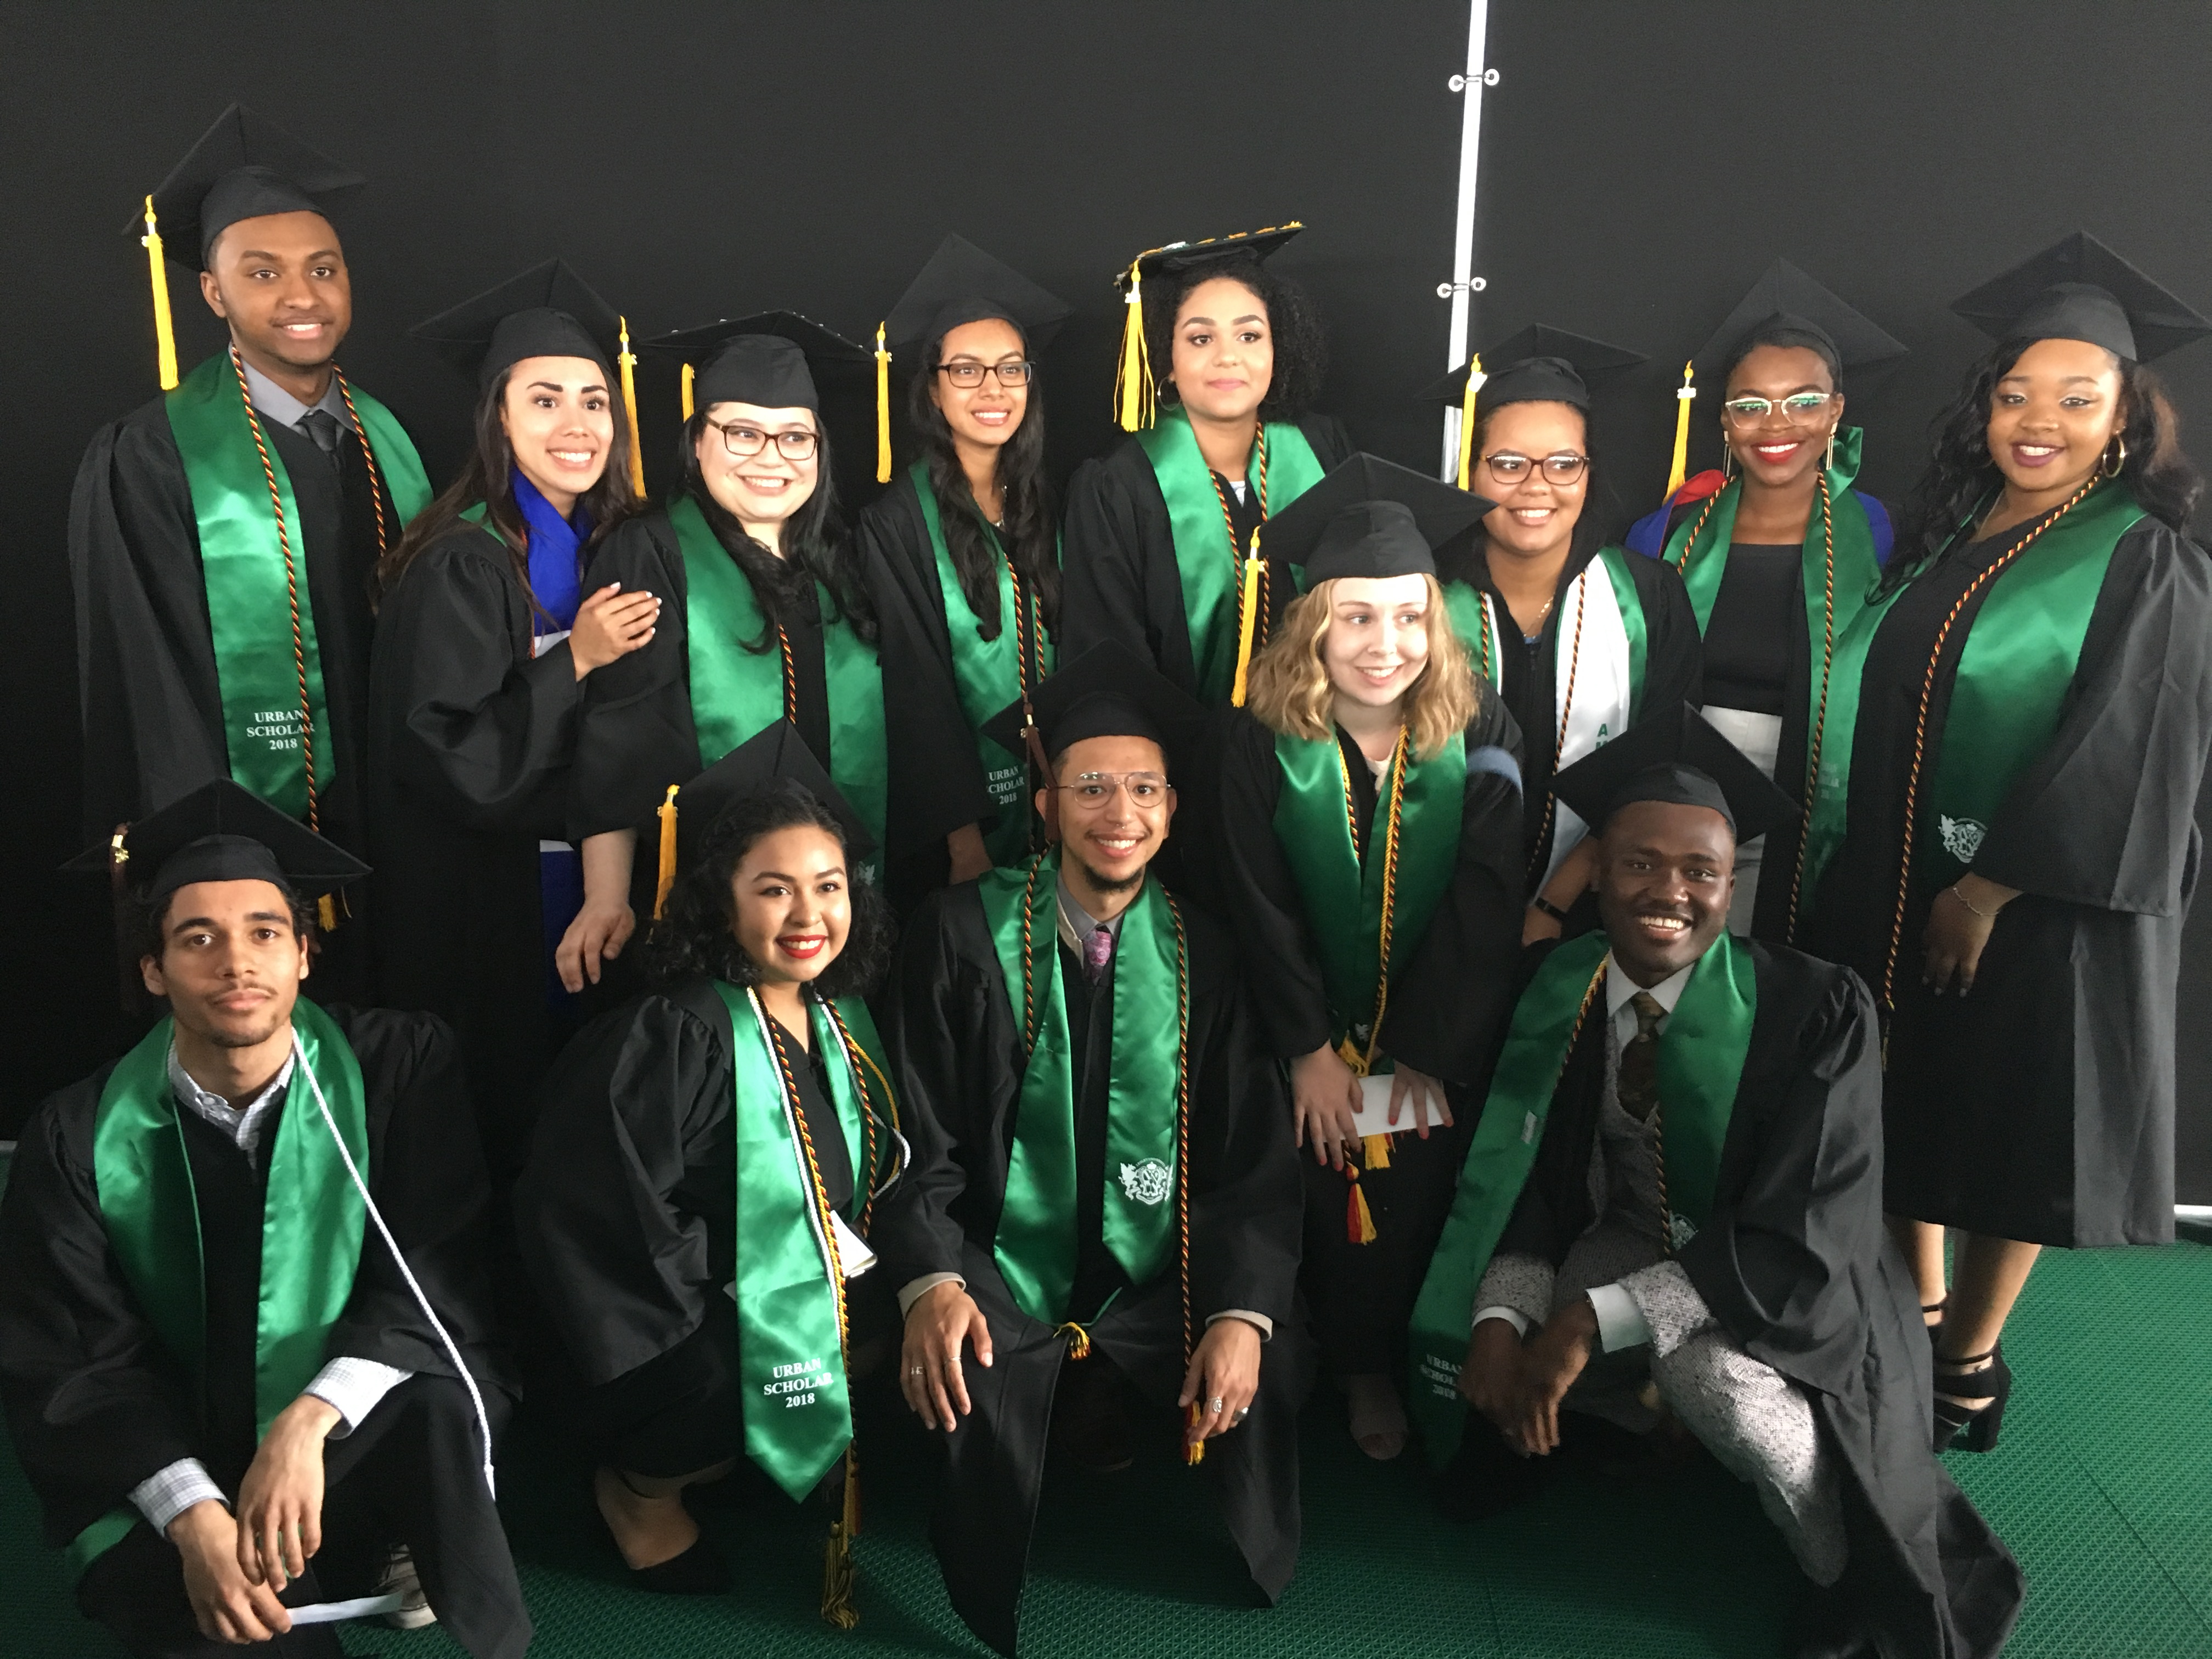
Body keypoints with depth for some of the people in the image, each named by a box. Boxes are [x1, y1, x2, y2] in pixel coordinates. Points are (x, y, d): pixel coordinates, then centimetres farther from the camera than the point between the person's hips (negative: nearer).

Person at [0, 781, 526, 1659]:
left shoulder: (397, 1068, -11)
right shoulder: (82, 1136, -7)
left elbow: (437, 1281, -13)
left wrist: (307, 1422, -30)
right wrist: (195, 1516, -23)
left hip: (367, 1442, -1)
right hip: (170, 1464, 1)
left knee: (435, 1406, -33)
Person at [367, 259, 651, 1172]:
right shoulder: (461, 565, -16)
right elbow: (444, 757, -19)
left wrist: (612, 881, -3)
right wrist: (575, 663, -21)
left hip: (579, 878, 6)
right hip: (481, 902, -6)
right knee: (501, 1100, 6)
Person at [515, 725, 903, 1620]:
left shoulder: (840, 1024, 1)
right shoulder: (672, 1037, -21)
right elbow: (598, 1215, -22)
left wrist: (850, 1258, -1)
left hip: (823, 1308, 9)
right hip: (699, 1340, -8)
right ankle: (638, 1485, 3)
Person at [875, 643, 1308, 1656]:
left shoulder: (1203, 957, 1)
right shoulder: (964, 934, -5)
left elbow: (1256, 1156, 0)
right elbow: (920, 1130, -5)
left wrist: (1242, 1309, -15)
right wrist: (931, 1280, -21)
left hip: (1155, 1277, 3)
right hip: (1003, 1270, -2)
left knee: (1265, 1381, -19)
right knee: (966, 1393, -29)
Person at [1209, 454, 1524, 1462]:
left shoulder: (1478, 734, -12)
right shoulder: (1263, 739, -13)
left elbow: (1487, 901, -12)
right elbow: (1260, 906, -10)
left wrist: (1427, 1048, -13)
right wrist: (1307, 1049, -11)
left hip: (1437, 1032, 1)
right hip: (1309, 1026, 0)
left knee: (1412, 1204, 5)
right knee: (1320, 1204, 5)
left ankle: (1372, 1365, 31)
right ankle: (1337, 1360, 32)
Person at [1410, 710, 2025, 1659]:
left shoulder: (1818, 1010, -23)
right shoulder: (1561, 995, -11)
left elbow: (1801, 1245, -26)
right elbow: (1532, 1182, -5)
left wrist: (1592, 1319, -34)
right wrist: (1500, 1318, -25)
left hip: (1790, 1294, -4)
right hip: (1633, 1244, 4)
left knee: (1708, 1366, -34)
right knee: (1500, 1336, -23)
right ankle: (1673, 1414, 10)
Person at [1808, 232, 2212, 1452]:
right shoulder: (1944, 531, 7)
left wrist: (1990, 890, -18)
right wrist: (1885, 871, 5)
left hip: (2043, 896, -5)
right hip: (1901, 875, 6)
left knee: (2012, 1124, 6)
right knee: (1908, 1100, 14)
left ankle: (1970, 1359, 23)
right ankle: (1917, 1314, 33)